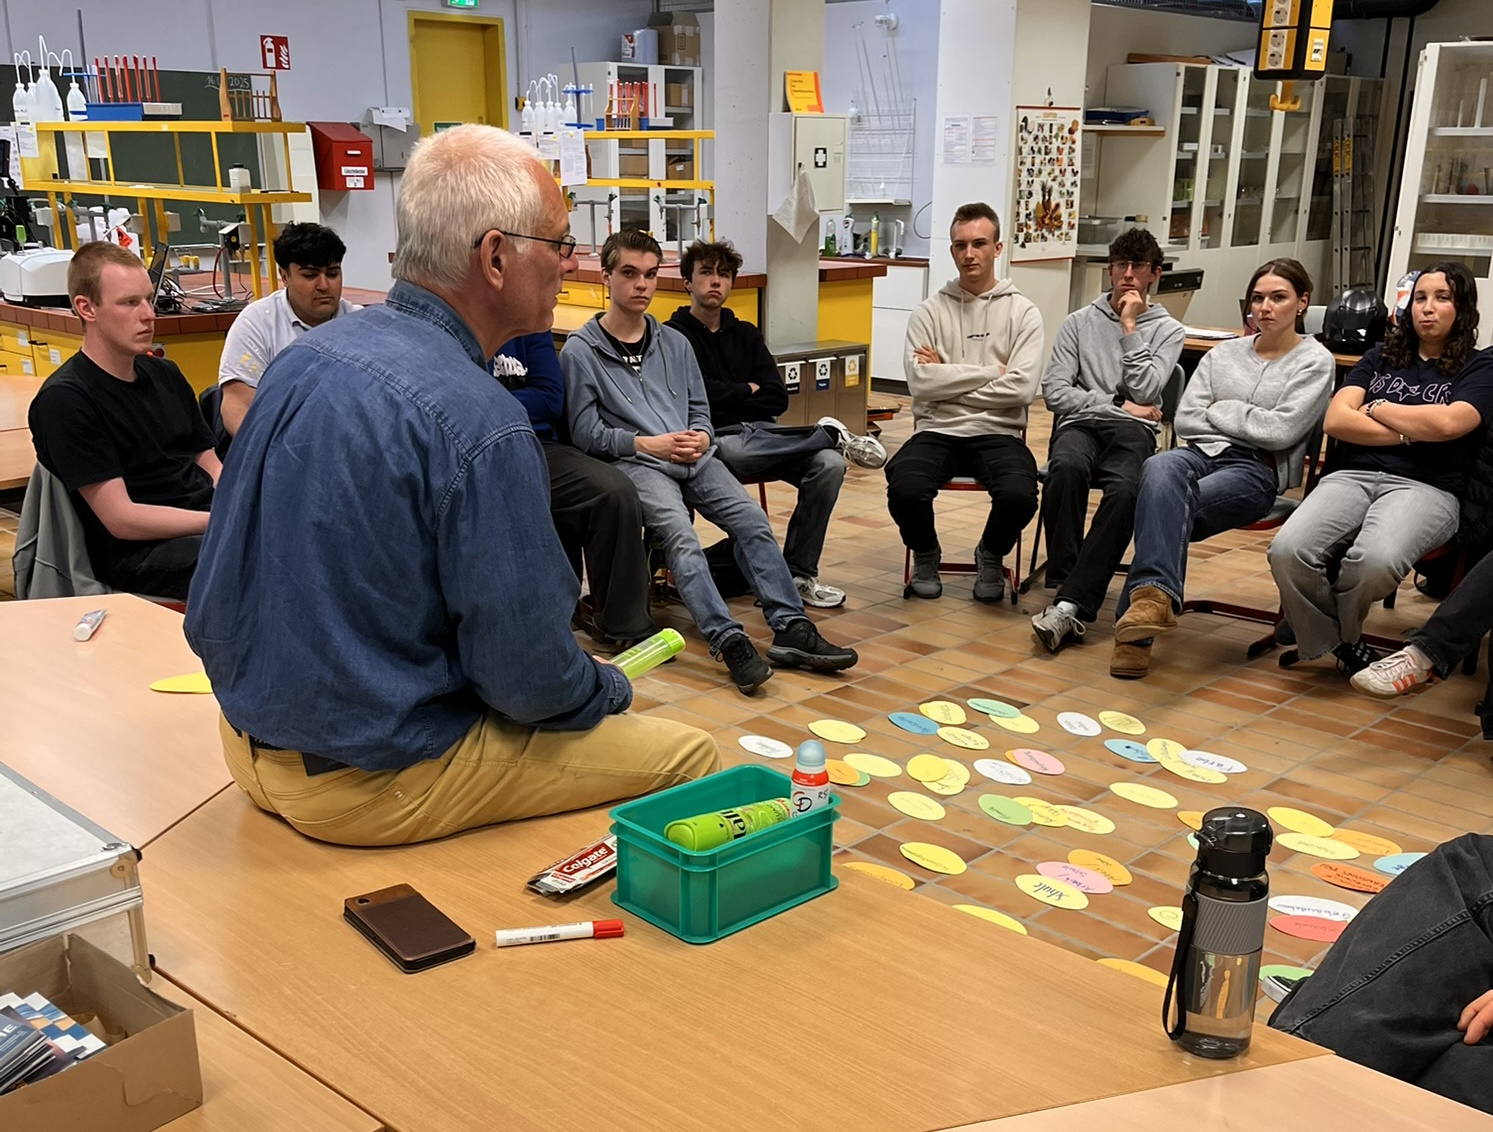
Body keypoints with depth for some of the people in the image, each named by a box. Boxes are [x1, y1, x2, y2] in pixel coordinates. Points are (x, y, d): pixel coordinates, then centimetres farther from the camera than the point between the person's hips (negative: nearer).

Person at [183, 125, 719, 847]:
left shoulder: (300, 359, 1)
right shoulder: (478, 424, -26)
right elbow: (529, 679, -22)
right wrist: (608, 689, 2)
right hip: (369, 782, -9)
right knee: (689, 755, 0)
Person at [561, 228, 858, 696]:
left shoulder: (675, 343, 20)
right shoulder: (580, 351, 3)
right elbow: (585, 432, -2)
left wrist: (701, 437, -1)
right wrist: (647, 444, -11)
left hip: (693, 458, 5)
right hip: (633, 463, -5)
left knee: (752, 520, -18)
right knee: (678, 532, -31)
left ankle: (791, 630, -21)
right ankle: (728, 640, -37)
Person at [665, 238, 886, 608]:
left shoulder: (746, 334, 19)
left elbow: (777, 399, 9)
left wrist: (723, 399, -3)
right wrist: (746, 391, 1)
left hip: (759, 434, 5)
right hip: (715, 440, -5)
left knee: (829, 464, -22)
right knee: (734, 451, -41)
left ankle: (800, 574, -13)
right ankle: (830, 434, -16)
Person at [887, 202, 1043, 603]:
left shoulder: (1023, 312, 5)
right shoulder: (929, 311, 7)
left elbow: (1021, 388, -9)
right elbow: (920, 383, -8)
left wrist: (947, 379, -7)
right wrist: (991, 372, -7)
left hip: (998, 433, 0)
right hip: (937, 431, 1)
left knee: (1019, 496, -31)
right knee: (905, 490, -31)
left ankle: (991, 555, 7)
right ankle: (925, 554, 7)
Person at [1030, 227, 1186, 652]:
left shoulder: (1168, 330, 16)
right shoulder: (1079, 322, 18)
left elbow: (1145, 392, -2)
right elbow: (1054, 391, 5)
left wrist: (1130, 327, 1)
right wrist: (1119, 405, 0)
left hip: (1132, 431, -1)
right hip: (1079, 425, 1)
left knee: (1125, 490, -36)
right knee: (1066, 467, -38)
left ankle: (1070, 604, -42)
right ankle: (1064, 584, -33)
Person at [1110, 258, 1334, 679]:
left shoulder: (1314, 360, 8)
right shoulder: (1223, 353, 22)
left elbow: (1281, 430, -6)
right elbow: (1185, 420, 11)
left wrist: (1219, 411, 2)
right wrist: (1246, 420, 1)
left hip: (1257, 471, -3)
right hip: (1202, 454, 3)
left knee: (1168, 506, -33)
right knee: (1160, 468, -35)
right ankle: (1154, 597, -48)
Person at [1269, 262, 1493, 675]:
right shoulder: (1381, 357, 24)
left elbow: (1446, 423, -9)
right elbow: (1335, 421, 8)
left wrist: (1375, 408, 5)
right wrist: (1409, 433, 0)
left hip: (1424, 487, -3)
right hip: (1352, 475, 3)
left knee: (1375, 560, -39)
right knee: (1288, 551, -32)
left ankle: (1328, 631, -5)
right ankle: (1343, 645, -6)